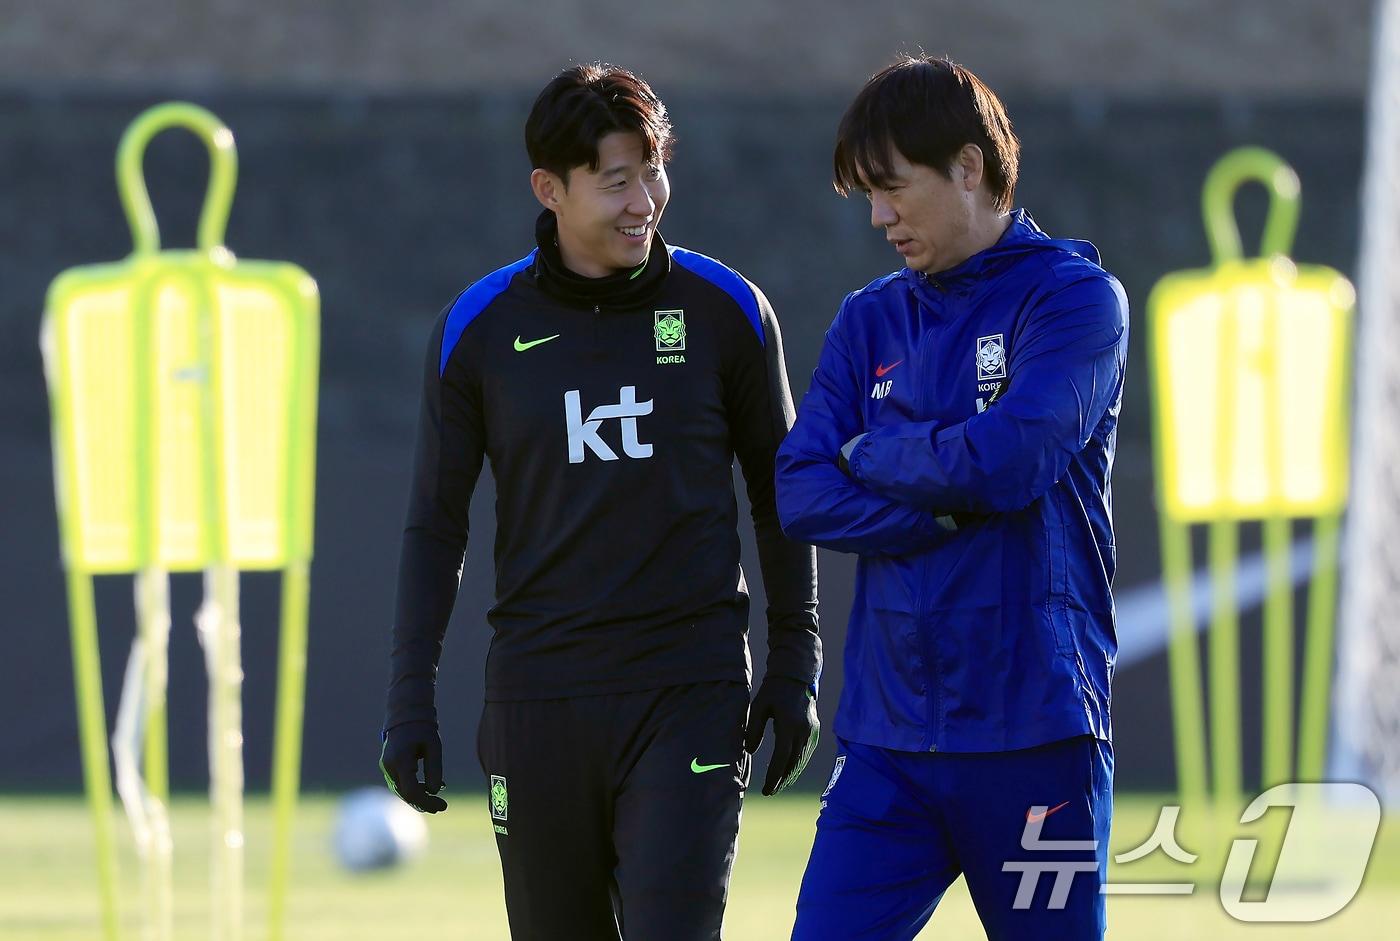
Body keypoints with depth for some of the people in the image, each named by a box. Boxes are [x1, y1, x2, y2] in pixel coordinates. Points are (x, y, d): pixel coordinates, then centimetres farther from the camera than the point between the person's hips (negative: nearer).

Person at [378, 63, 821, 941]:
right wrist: (411, 701, 3)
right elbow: (436, 525, 8)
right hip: (536, 696, 2)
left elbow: (779, 493, 10)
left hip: (689, 694, -2)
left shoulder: (726, 309, 1)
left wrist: (795, 667, 6)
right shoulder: (477, 329, 2)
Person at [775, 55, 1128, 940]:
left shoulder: (1076, 297, -2)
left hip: (1035, 734, -4)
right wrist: (948, 508, -11)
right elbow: (802, 495, 2)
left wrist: (874, 457, -1)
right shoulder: (870, 321, 14)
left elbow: (1010, 459, -17)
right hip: (889, 736, 4)